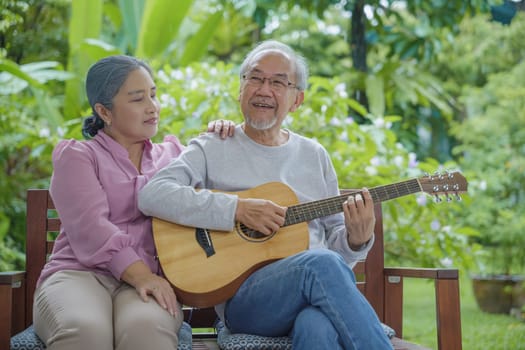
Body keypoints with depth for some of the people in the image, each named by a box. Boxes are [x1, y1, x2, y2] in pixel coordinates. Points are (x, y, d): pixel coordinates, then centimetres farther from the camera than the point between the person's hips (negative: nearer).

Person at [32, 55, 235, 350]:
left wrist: (218, 138, 16)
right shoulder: (76, 156, 9)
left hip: (151, 279, 2)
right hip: (79, 272, -2)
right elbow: (90, 226, -7)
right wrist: (140, 275, -21)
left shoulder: (173, 153, 23)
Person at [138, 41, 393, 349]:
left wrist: (357, 239, -3)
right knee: (323, 264, -34)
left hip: (318, 293, 3)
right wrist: (238, 209, -15)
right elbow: (151, 195, -9)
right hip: (243, 297, -2)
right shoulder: (211, 149, 9)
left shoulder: (314, 155, 21)